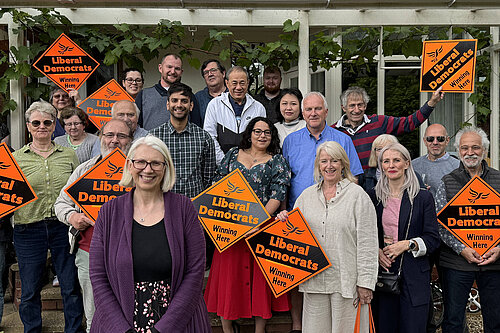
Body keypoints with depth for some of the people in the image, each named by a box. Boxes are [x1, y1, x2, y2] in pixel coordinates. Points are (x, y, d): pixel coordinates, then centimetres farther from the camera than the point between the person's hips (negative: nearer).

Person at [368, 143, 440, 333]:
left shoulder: (423, 197, 3)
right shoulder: (372, 196, 7)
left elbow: (433, 239, 1)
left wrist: (408, 244, -14)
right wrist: (375, 250, -6)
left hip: (414, 275, -1)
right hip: (381, 272, 2)